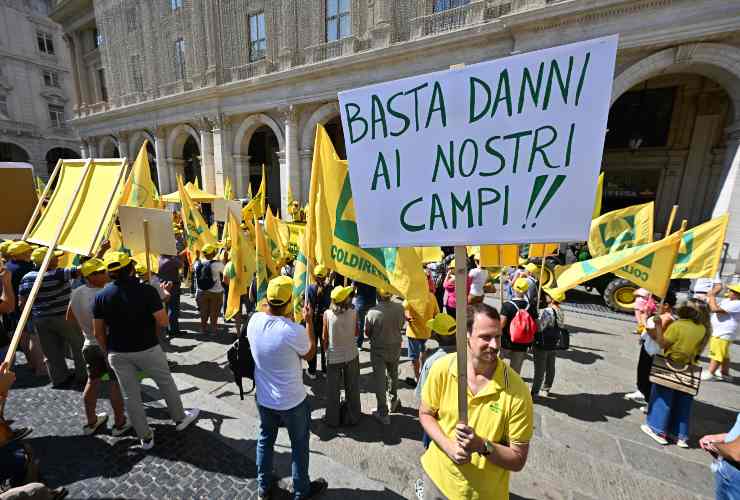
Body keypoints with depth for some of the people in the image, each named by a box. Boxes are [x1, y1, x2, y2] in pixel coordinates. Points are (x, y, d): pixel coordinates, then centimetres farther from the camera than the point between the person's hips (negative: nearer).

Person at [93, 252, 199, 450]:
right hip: (147, 349, -3)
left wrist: (107, 352, 13)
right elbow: (163, 321, -19)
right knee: (166, 383, 18)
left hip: (118, 353, 3)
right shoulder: (146, 290, -17)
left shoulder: (101, 296, -6)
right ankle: (180, 418, 36)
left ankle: (145, 437, 29)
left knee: (130, 395, 16)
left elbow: (98, 332, -1)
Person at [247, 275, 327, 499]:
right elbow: (310, 354, -11)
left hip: (263, 398, 5)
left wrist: (287, 318, 6)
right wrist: (309, 321, -7)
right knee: (299, 445, 20)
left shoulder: (254, 320, -16)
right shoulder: (294, 330, -32)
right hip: (292, 401, -5)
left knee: (265, 439, 29)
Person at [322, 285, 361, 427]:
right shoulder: (353, 312, -16)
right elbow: (357, 333, -4)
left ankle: (333, 419, 35)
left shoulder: (327, 314, -17)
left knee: (333, 389, 19)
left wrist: (326, 349, 10)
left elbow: (324, 337, -7)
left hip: (333, 356, -1)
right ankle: (352, 417, 37)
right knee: (352, 388, 21)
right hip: (351, 355, 1)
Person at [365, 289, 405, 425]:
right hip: (395, 347, 3)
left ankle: (383, 413, 23)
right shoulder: (399, 308, -20)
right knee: (393, 375, 26)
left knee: (380, 380, 12)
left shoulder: (372, 312, -28)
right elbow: (401, 325, -2)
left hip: (378, 350, -3)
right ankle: (393, 402, 45)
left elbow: (367, 332, -12)